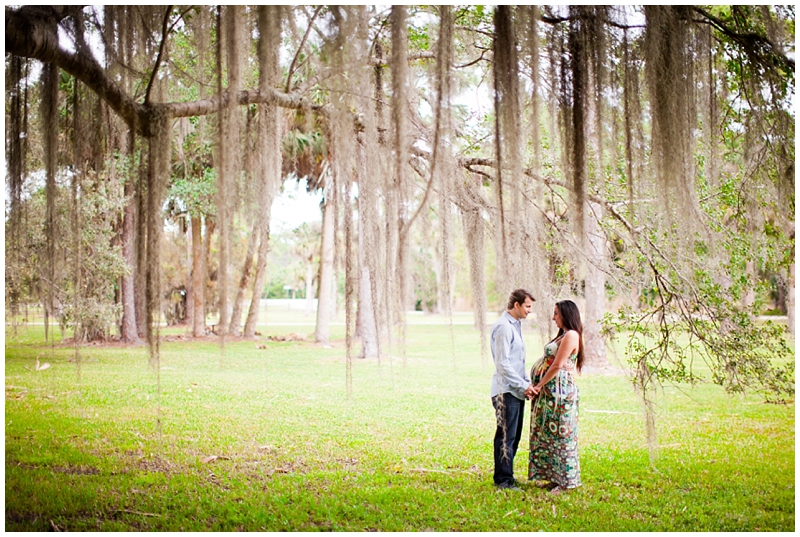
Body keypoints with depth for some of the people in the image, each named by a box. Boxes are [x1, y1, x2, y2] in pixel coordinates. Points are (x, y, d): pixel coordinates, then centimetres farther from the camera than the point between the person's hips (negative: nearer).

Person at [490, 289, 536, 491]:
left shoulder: (515, 326, 17)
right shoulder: (503, 327, -14)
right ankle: (503, 480, -2)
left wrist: (527, 383, 12)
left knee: (514, 436, 13)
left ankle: (505, 476, 20)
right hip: (506, 390, -10)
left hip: (517, 390, 10)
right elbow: (502, 363, -19)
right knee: (506, 436, -6)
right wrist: (523, 385, -16)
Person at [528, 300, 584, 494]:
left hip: (561, 391, -10)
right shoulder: (563, 335, 18)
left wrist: (539, 385, -12)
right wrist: (539, 386, 9)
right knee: (548, 435, 12)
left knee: (561, 435, -3)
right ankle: (554, 477, 19)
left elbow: (557, 365, -18)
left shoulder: (571, 336, -14)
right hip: (551, 392, 10)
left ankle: (566, 481, 5)